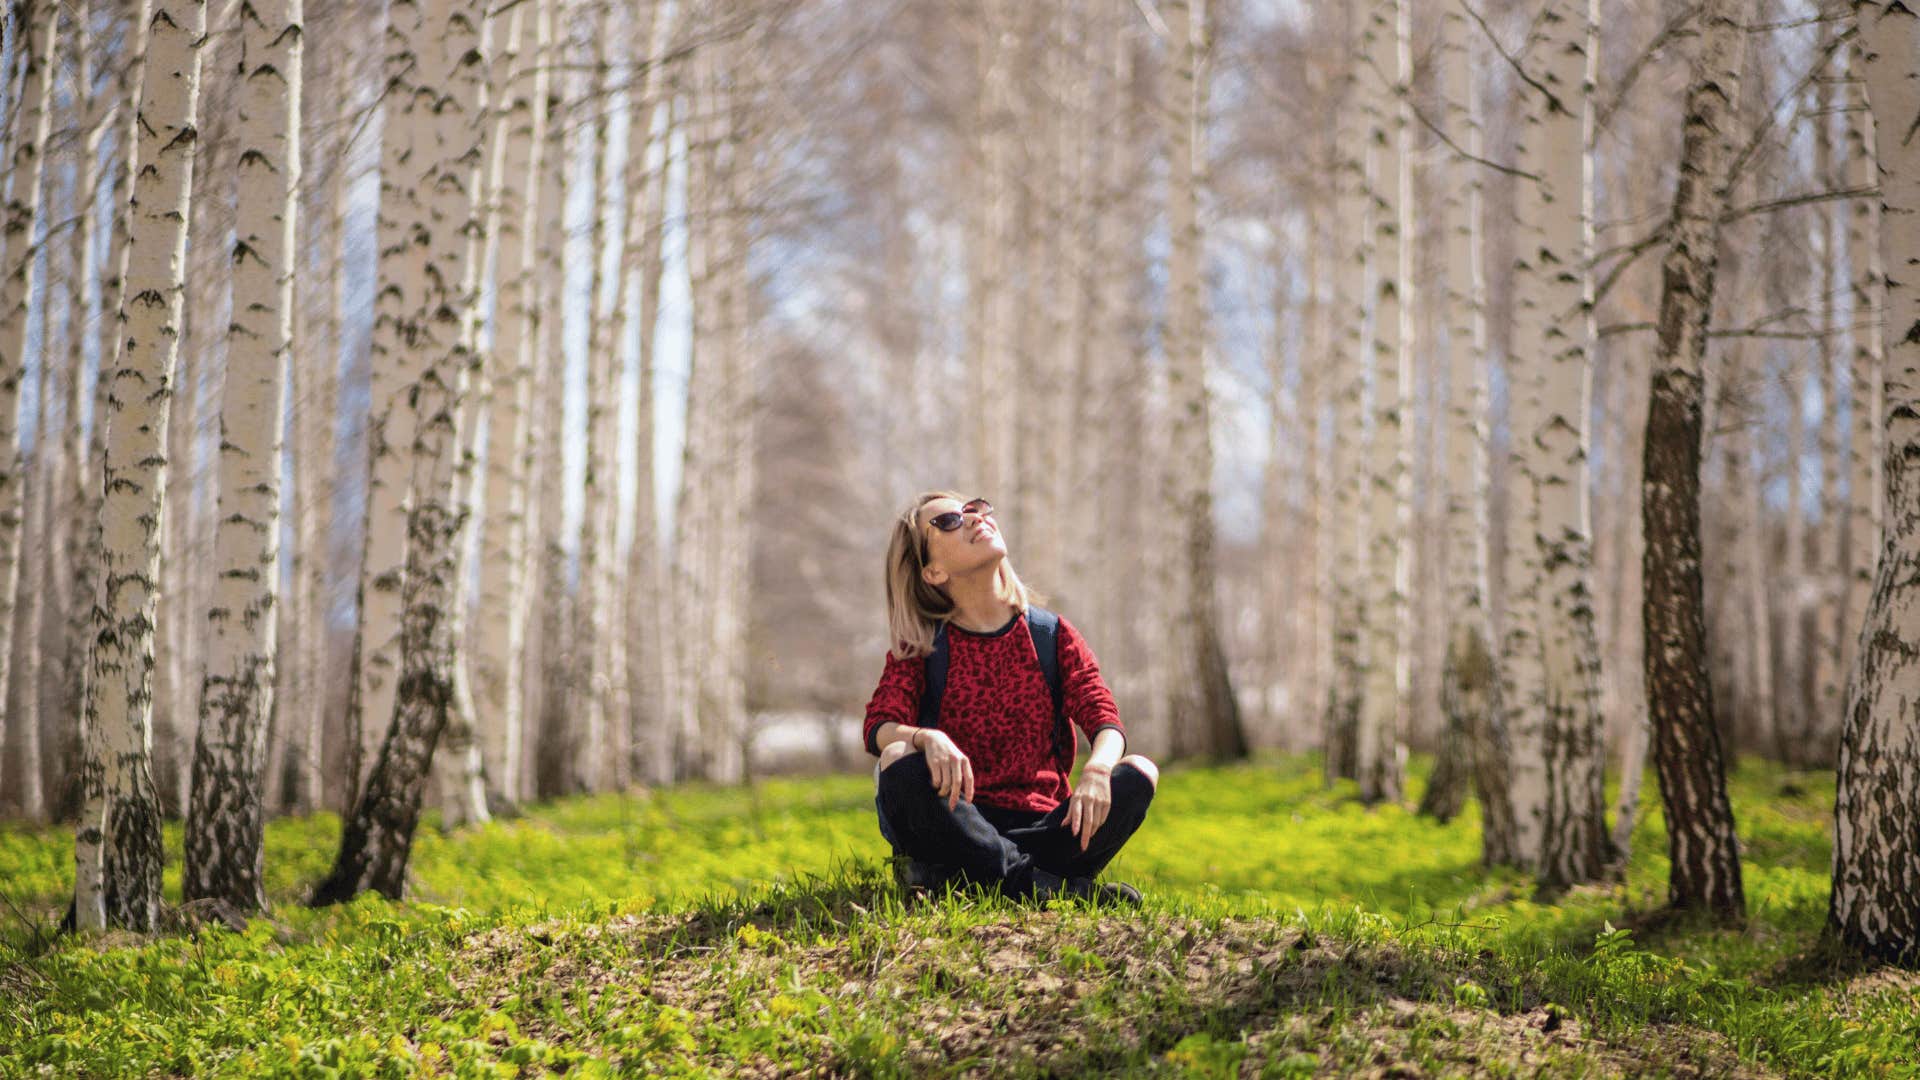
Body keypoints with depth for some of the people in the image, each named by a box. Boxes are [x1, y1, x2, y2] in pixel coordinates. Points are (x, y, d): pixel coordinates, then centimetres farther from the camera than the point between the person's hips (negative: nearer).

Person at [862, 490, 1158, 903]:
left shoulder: (1053, 634, 9)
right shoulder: (920, 646, 5)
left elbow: (1104, 718, -3)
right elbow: (878, 725, -11)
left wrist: (1097, 769, -27)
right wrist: (928, 738, -35)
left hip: (1042, 825, 2)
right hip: (963, 822, -2)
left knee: (1138, 774, -23)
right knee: (900, 763, -31)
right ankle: (1039, 883, -35)